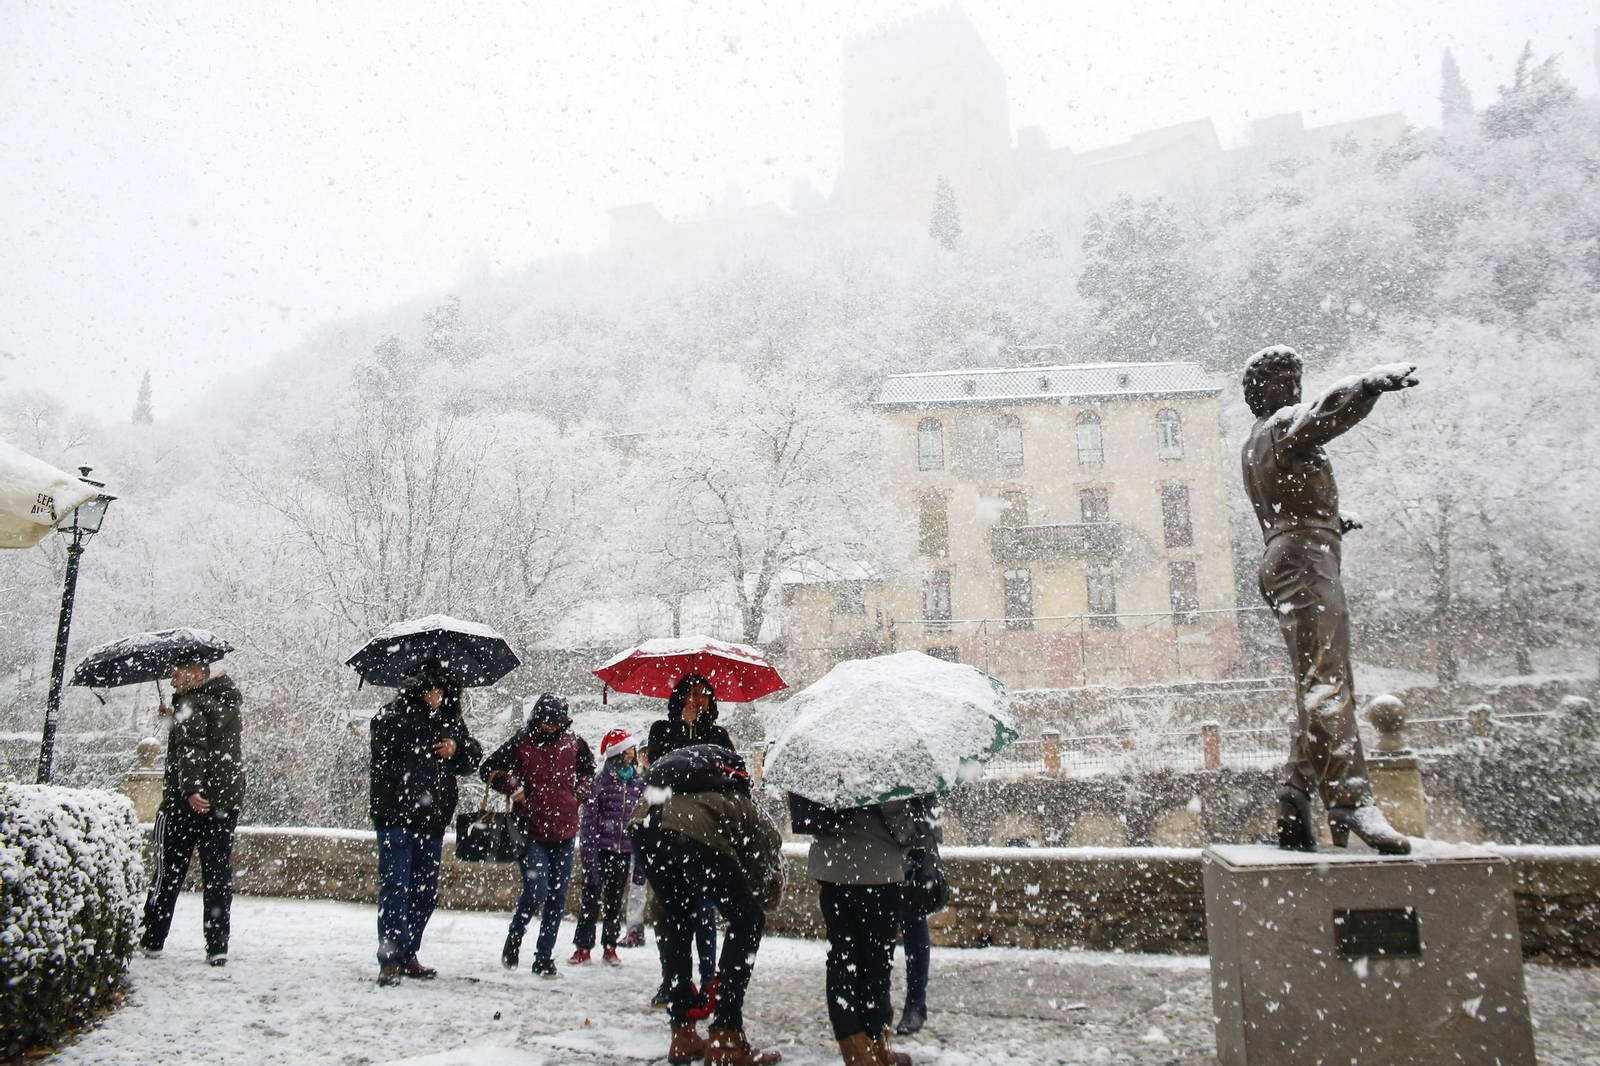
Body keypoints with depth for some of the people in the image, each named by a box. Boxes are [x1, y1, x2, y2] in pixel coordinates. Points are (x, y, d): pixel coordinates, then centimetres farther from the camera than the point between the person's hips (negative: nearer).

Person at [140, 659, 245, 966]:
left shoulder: (192, 704, -10)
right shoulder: (227, 702, 15)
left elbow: (191, 749, -26)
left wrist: (191, 789, -37)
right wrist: (176, 715, 39)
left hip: (189, 803, -7)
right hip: (227, 802, 7)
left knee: (168, 872, 7)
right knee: (219, 874, 6)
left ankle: (151, 941, 18)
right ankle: (218, 947, 4)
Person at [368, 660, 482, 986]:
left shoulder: (451, 719, 12)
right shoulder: (396, 711, -4)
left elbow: (474, 757, 15)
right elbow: (385, 739, -21)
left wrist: (457, 749, -4)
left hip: (433, 818, 6)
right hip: (396, 815, -6)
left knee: (426, 892, 12)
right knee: (395, 887, -8)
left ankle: (408, 955, 25)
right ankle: (390, 961, -3)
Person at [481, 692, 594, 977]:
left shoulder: (573, 744, 5)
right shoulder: (521, 743, -4)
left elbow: (587, 769, 24)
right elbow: (489, 769, 4)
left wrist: (579, 793, 9)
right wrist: (514, 788, -8)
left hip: (564, 831, 4)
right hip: (531, 832, -3)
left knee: (558, 897, 7)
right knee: (536, 892, -12)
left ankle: (544, 957, 19)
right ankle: (514, 938, 18)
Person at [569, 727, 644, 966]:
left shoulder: (638, 784, 6)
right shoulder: (600, 781, -7)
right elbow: (589, 819, -9)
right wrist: (590, 854, -16)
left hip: (624, 850, 4)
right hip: (600, 848, -4)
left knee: (615, 901, 12)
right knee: (591, 899, 3)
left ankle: (610, 947, 22)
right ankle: (583, 947, 14)